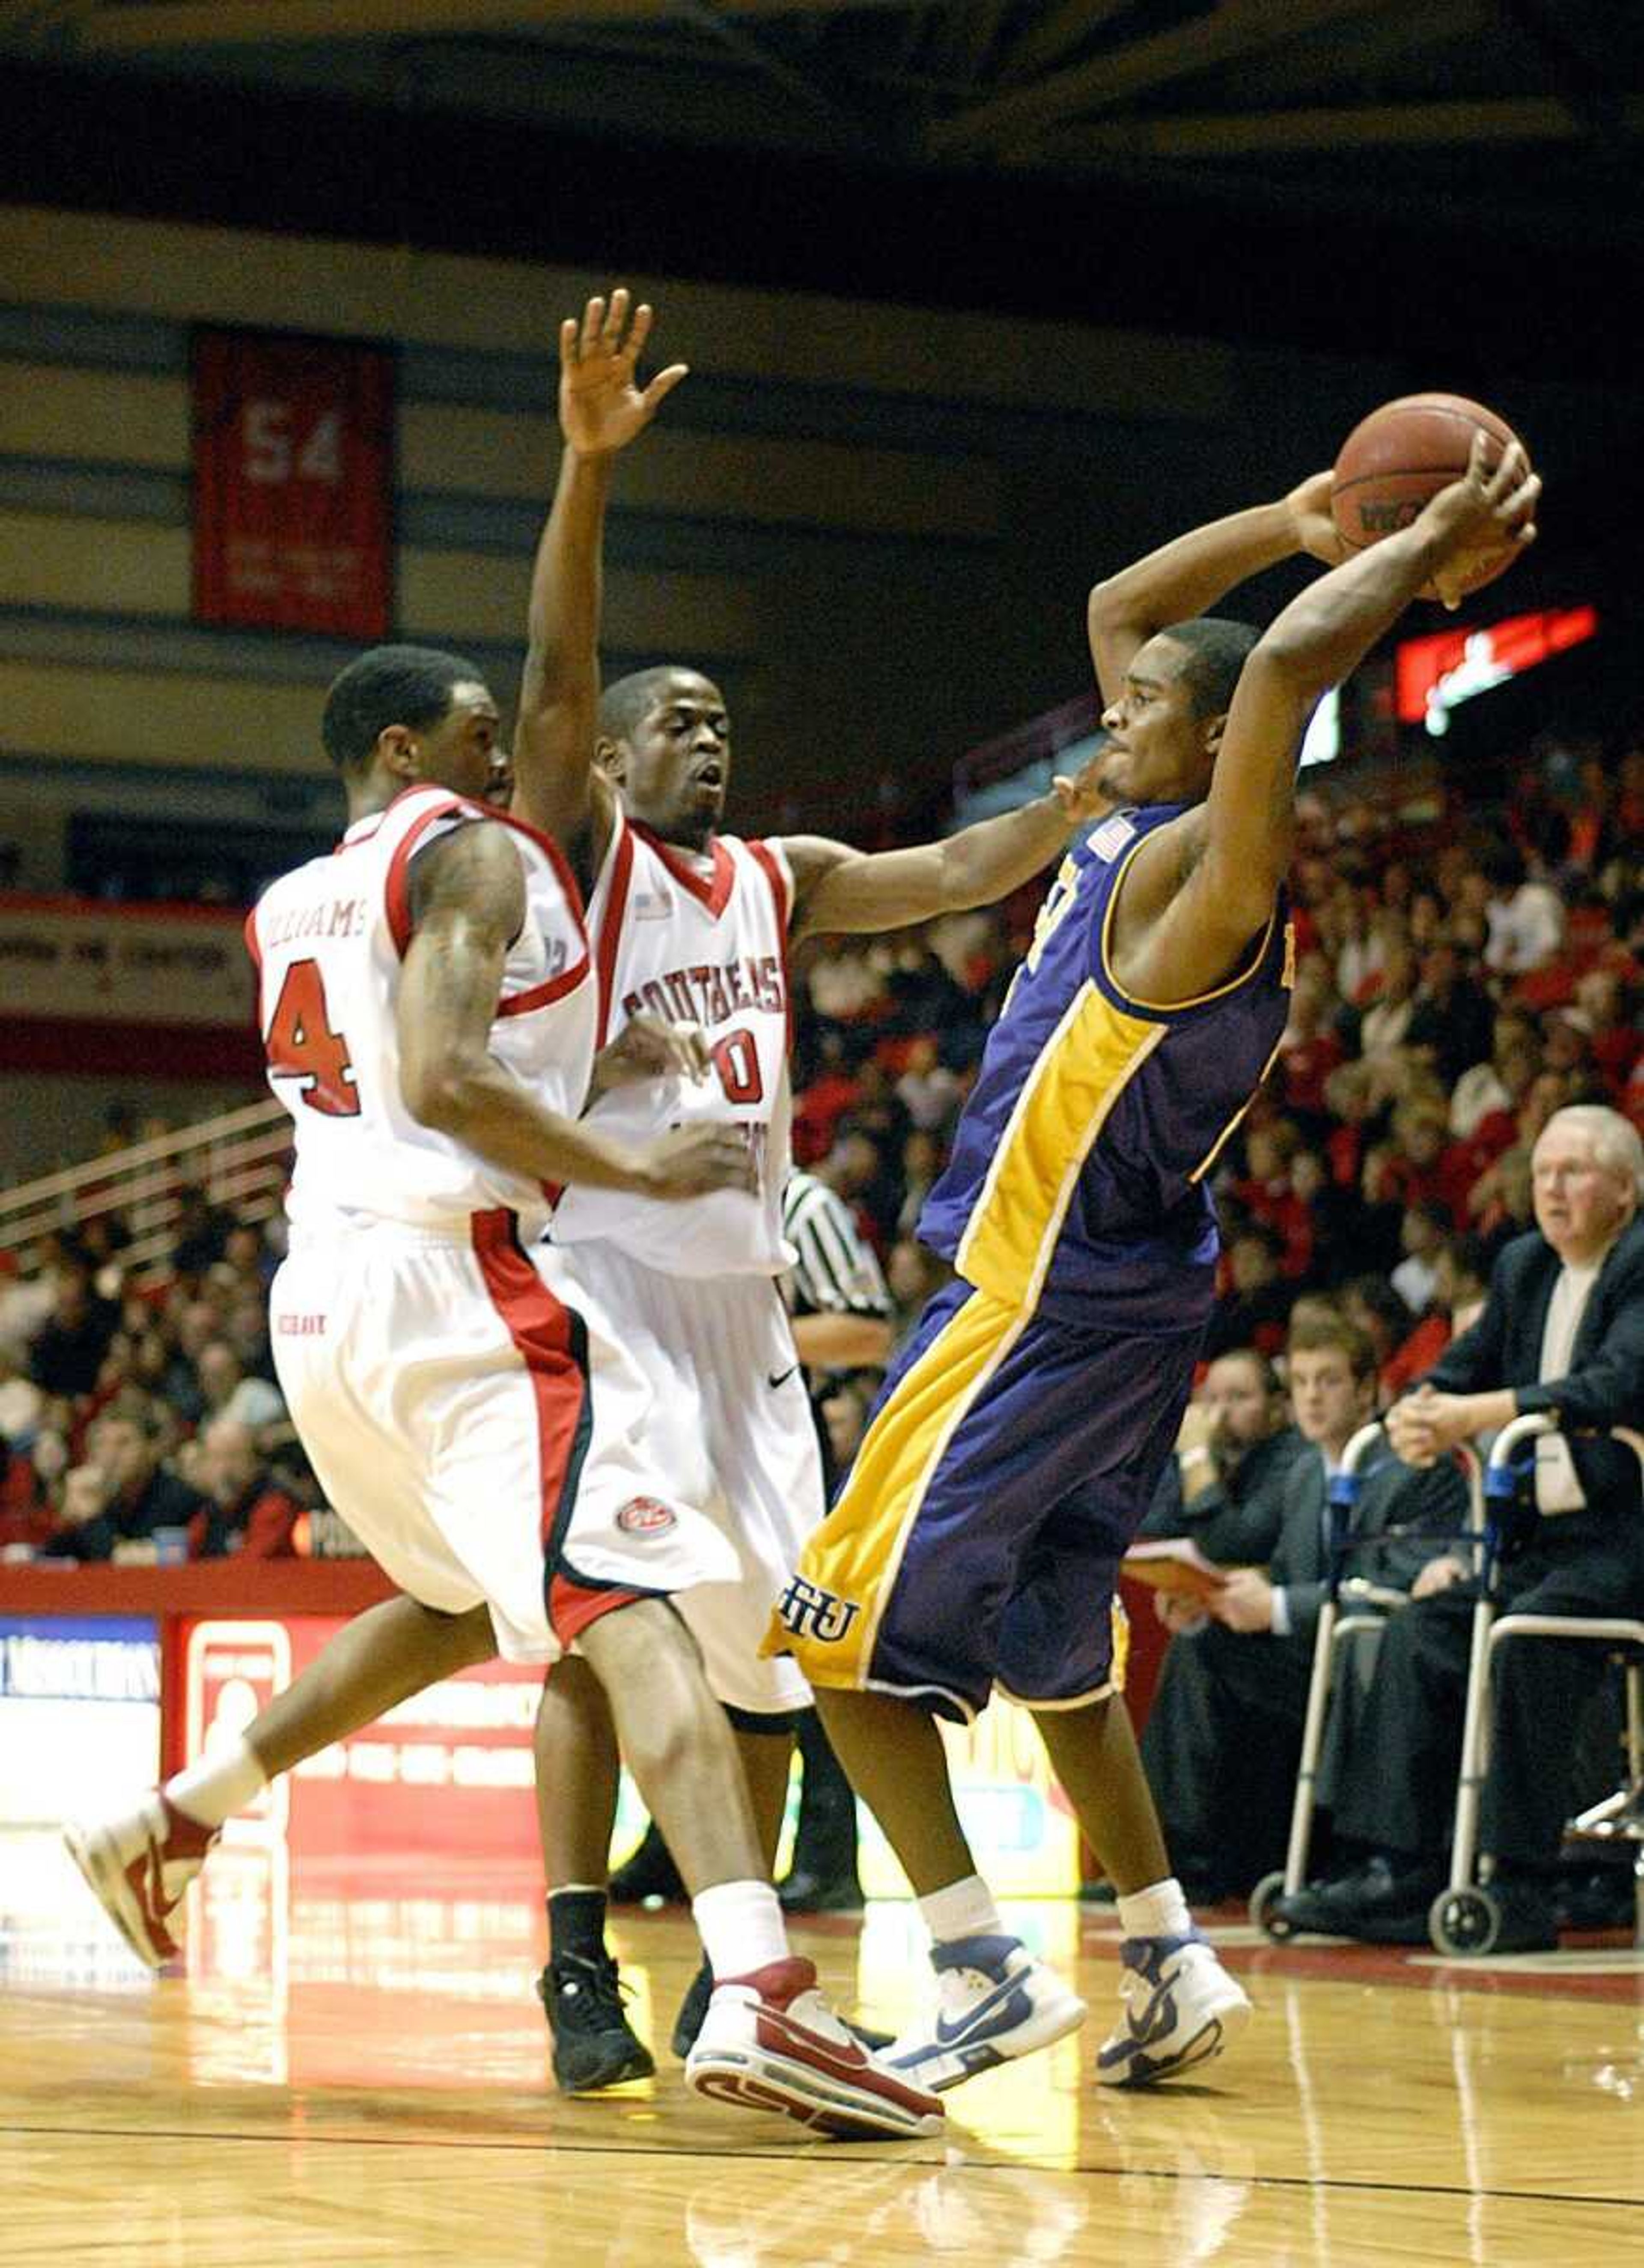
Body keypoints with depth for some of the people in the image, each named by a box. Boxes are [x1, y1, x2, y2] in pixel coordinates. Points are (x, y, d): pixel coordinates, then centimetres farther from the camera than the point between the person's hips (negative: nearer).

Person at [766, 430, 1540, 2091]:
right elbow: (1122, 609, 20)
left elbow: (1285, 666, -35)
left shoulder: (1202, 868, -18)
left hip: (1049, 1308, -10)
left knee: (851, 1629, -7)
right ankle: (1170, 1966, 21)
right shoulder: (1145, 837, 8)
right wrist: (1299, 524, 13)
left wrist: (1423, 555, -23)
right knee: (1048, 1644, 20)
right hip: (1123, 1308, 10)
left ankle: (988, 1971, -14)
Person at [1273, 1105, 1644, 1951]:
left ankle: (1519, 1886, -27)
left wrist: (1480, 1413, -31)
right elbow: (1461, 1371, 16)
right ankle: (1399, 1871, -18)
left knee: (1530, 1635, -31)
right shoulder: (1524, 1266, 16)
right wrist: (1417, 1413, -10)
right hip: (1542, 1532, 8)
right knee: (1424, 1625, -13)